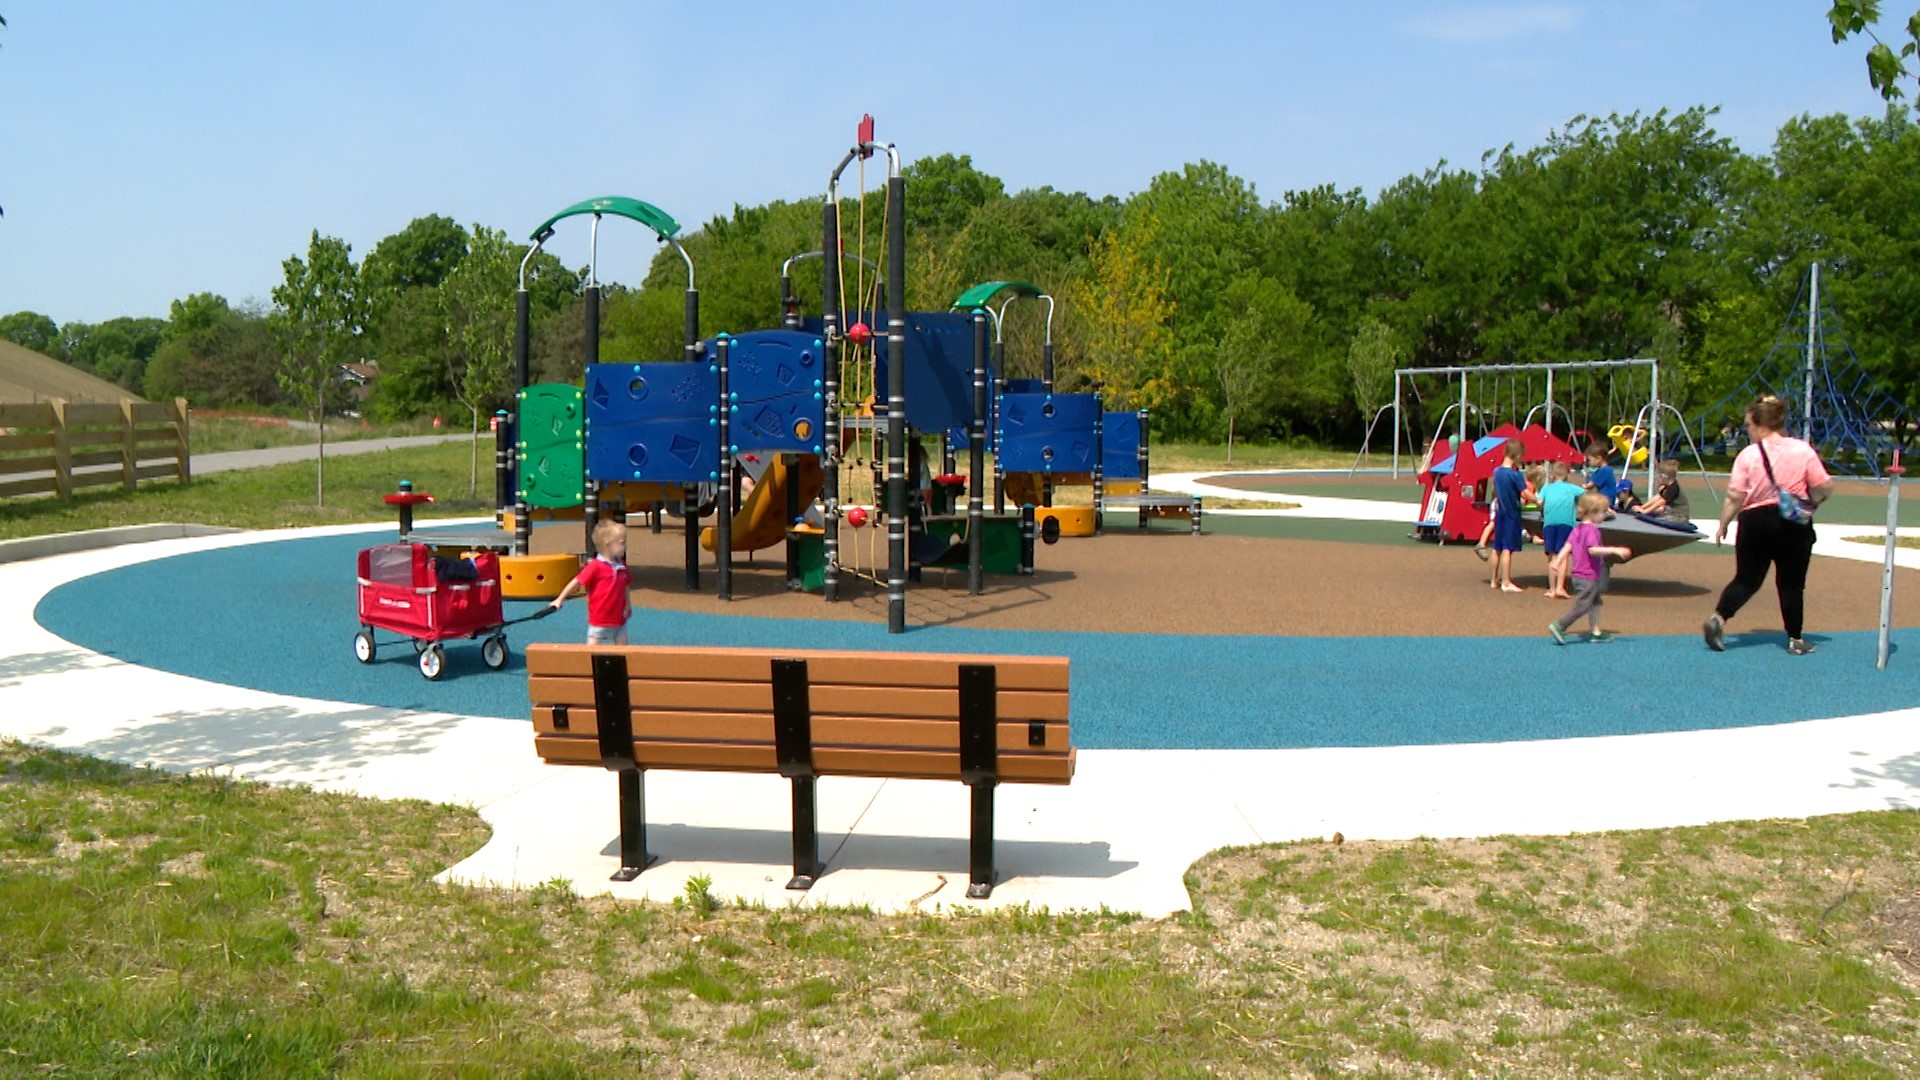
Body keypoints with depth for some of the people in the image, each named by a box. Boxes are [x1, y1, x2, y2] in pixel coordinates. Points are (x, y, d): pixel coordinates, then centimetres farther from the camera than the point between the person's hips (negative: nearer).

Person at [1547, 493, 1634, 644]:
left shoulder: (1577, 528, 9)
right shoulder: (1592, 530, -18)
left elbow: (1567, 547, 7)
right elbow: (1593, 549, -31)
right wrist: (1615, 550, -32)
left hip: (1579, 574, 10)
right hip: (1589, 577, -10)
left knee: (1595, 602, 18)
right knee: (1582, 605, -4)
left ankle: (1595, 632, 22)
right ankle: (1559, 626, -7)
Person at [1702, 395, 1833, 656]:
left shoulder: (1748, 455, -7)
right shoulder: (1804, 451, -3)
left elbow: (1735, 497, -10)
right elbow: (1825, 488, -2)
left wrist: (1722, 526, 1)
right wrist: (1810, 502, 18)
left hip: (1755, 522, 0)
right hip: (1794, 526, 0)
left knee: (1746, 579, 11)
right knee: (1791, 584, 11)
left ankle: (1719, 617, -10)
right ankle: (1795, 640, 16)